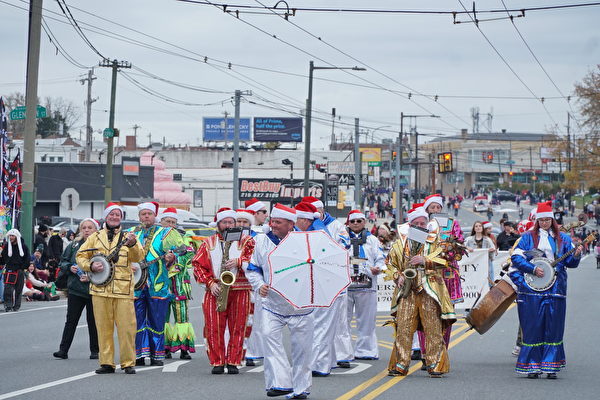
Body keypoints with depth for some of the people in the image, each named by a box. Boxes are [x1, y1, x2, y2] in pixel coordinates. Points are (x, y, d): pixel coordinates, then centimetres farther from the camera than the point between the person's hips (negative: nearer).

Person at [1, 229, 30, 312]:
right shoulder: (6, 246, 5)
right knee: (8, 289, -12)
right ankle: (8, 305, -9)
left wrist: (23, 267, -2)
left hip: (20, 271, 0)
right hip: (9, 270, 0)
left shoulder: (23, 246, 3)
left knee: (18, 289, 3)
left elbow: (27, 259, 8)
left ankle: (16, 305, 13)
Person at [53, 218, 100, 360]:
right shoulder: (74, 245, 9)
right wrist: (70, 267, -5)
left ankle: (95, 351, 15)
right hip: (75, 289, 3)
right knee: (71, 320, 2)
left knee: (93, 321, 5)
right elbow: (62, 262, 16)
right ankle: (63, 350, 3)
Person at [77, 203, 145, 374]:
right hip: (100, 288, 2)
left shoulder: (128, 236, 10)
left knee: (126, 327, -5)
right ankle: (106, 363, 9)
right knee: (103, 327, 3)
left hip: (123, 289, -2)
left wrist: (133, 245, -26)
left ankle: (128, 362, 3)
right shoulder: (95, 237, 14)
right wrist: (90, 266, -4)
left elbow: (138, 257, -5)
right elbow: (80, 256, 16)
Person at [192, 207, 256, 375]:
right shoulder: (208, 244, 12)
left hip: (240, 291, -1)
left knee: (238, 328, -1)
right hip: (215, 291, 1)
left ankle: (233, 362, 5)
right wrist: (210, 283, -7)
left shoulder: (245, 241, 8)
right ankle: (217, 362, 4)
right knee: (214, 328, -2)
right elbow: (198, 265, 6)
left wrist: (239, 262, -19)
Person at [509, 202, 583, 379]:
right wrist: (533, 269, -13)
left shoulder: (562, 239, 11)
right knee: (533, 327, -1)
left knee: (553, 328, 2)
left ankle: (550, 366, 7)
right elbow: (516, 257, -2)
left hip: (555, 289, 2)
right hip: (532, 289, -2)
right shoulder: (528, 237, 5)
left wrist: (576, 255, -13)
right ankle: (532, 366, 6)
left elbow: (570, 263, 8)